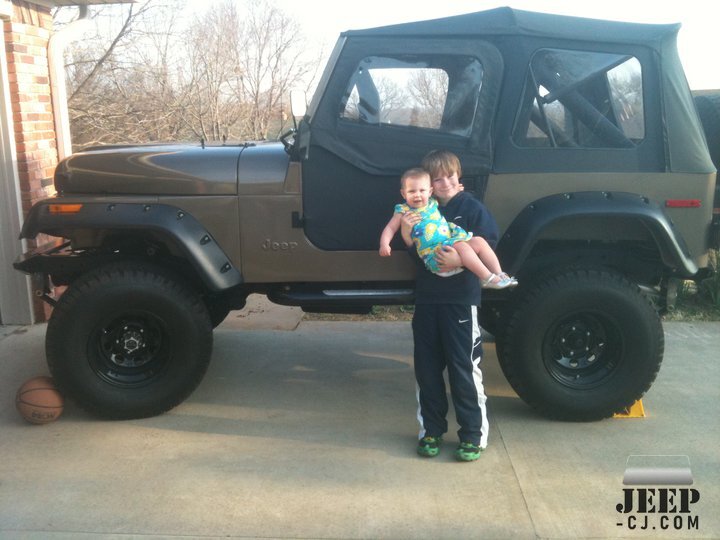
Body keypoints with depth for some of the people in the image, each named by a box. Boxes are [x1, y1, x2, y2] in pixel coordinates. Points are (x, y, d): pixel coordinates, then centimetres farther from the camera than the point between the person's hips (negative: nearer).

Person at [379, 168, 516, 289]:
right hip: (433, 251, -7)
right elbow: (390, 229, -3)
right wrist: (384, 244, -19)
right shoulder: (403, 211, 1)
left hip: (452, 239, 7)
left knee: (479, 241, -8)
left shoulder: (432, 203, 17)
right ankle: (487, 279, -31)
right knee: (462, 246, -30)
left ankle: (499, 275, -10)